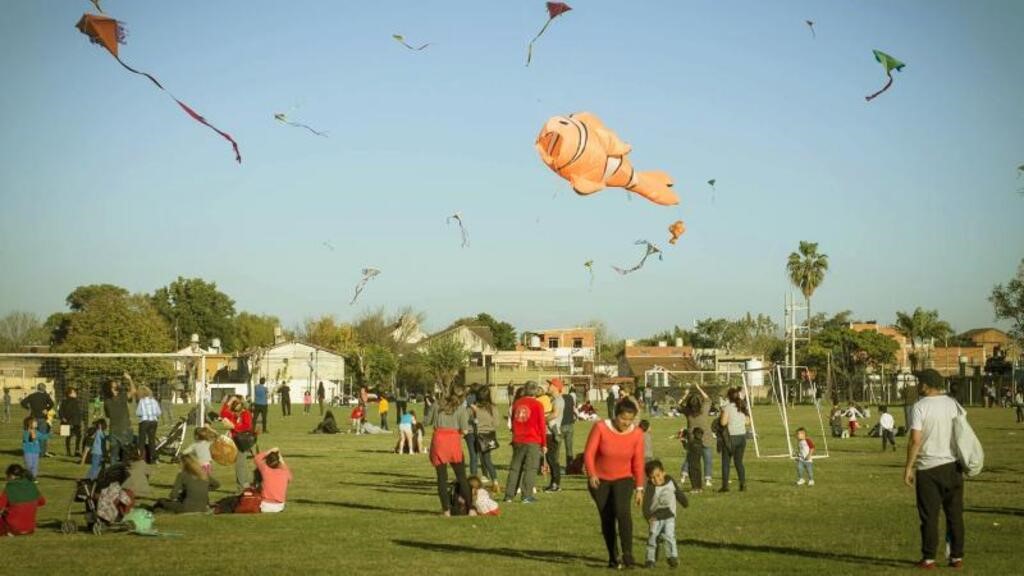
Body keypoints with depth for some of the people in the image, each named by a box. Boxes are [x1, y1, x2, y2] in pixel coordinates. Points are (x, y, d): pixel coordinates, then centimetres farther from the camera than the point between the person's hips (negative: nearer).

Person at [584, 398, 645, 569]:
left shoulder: (637, 434, -10)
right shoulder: (600, 427, -17)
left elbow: (638, 462, -3)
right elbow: (589, 453, -15)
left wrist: (639, 488, -3)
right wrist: (591, 474, -31)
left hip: (623, 479, 0)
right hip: (600, 480, 0)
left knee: (622, 510, -24)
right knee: (607, 519, 3)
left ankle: (628, 555, -25)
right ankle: (613, 558, 18)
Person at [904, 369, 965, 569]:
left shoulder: (920, 407, -10)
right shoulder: (953, 404, 5)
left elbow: (915, 440, -15)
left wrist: (908, 467, -9)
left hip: (928, 468, -4)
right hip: (953, 465, 4)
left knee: (929, 516, 2)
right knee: (955, 514, 10)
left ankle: (929, 558, 4)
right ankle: (957, 557, 12)